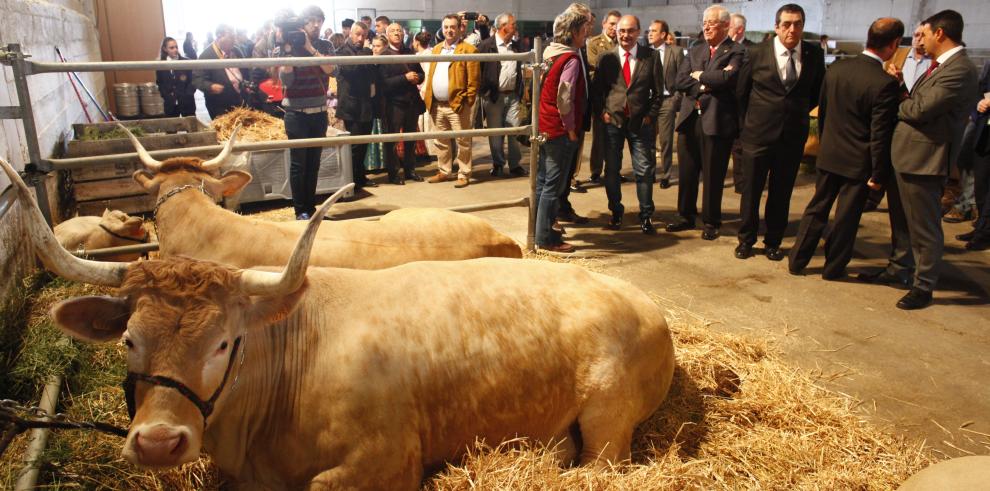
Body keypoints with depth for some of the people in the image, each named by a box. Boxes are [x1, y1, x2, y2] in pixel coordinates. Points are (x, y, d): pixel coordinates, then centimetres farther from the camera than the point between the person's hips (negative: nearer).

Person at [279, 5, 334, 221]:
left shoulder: (324, 46, 7)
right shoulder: (290, 46, -4)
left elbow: (330, 69, -11)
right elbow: (286, 80, -13)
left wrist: (310, 48, -18)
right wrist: (288, 51, -21)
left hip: (320, 112, 4)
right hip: (297, 113, -4)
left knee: (314, 162, 8)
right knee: (298, 163, -3)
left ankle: (311, 206, 16)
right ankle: (300, 210, 3)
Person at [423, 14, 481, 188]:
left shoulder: (468, 50, -6)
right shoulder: (436, 49, 15)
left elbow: (473, 81, -9)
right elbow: (431, 75, 16)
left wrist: (467, 102, -13)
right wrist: (428, 98, 7)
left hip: (457, 105, -6)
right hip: (437, 105, 7)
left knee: (462, 141, 1)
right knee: (441, 141, 14)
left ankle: (464, 174, 10)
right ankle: (444, 172, 26)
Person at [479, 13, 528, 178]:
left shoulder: (516, 46, 11)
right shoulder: (486, 45, -8)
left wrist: (520, 92, 12)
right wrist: (484, 91, -10)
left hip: (513, 95, 4)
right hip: (494, 96, -4)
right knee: (495, 133, 5)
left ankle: (515, 165, 13)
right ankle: (498, 164, 17)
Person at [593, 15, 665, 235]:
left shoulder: (651, 57, 1)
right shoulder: (606, 57, 3)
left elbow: (658, 91, 3)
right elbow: (596, 90, 6)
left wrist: (650, 116, -4)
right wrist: (601, 112, -5)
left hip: (641, 123, -1)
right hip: (612, 120, 1)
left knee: (644, 170, 1)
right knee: (611, 170, 8)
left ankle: (646, 217, 13)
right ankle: (616, 212, 24)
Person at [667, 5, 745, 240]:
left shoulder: (736, 52, -3)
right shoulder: (694, 51, 14)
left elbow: (728, 77, -21)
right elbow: (680, 81, 2)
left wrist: (700, 76, -7)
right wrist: (708, 84, -11)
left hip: (716, 121, -5)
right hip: (689, 118, 5)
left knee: (713, 176, 4)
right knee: (686, 173, 12)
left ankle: (711, 222, 17)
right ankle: (687, 216, 26)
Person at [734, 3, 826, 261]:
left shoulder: (814, 54, -1)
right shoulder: (757, 53, -6)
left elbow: (818, 91, 14)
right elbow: (742, 92, 5)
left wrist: (800, 112, 10)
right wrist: (749, 121, 7)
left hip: (793, 135, 2)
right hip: (758, 133, -1)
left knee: (781, 192, 11)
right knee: (751, 190, 7)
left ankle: (773, 242, 24)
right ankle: (746, 240, 22)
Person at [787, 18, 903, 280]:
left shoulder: (835, 68, -3)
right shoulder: (885, 84, -20)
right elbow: (880, 136, -17)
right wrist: (879, 174, -7)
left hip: (828, 156, 5)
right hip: (859, 162, -5)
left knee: (816, 209, 16)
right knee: (846, 218, 9)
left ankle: (796, 261, 22)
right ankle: (834, 267, 22)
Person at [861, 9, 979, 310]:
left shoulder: (960, 70, -18)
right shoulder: (940, 66, 14)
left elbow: (919, 110, -23)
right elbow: (914, 104, 10)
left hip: (923, 160, -10)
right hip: (903, 155, 10)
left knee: (924, 228, 2)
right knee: (901, 221, 22)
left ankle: (923, 287, 15)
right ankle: (898, 269, 38)